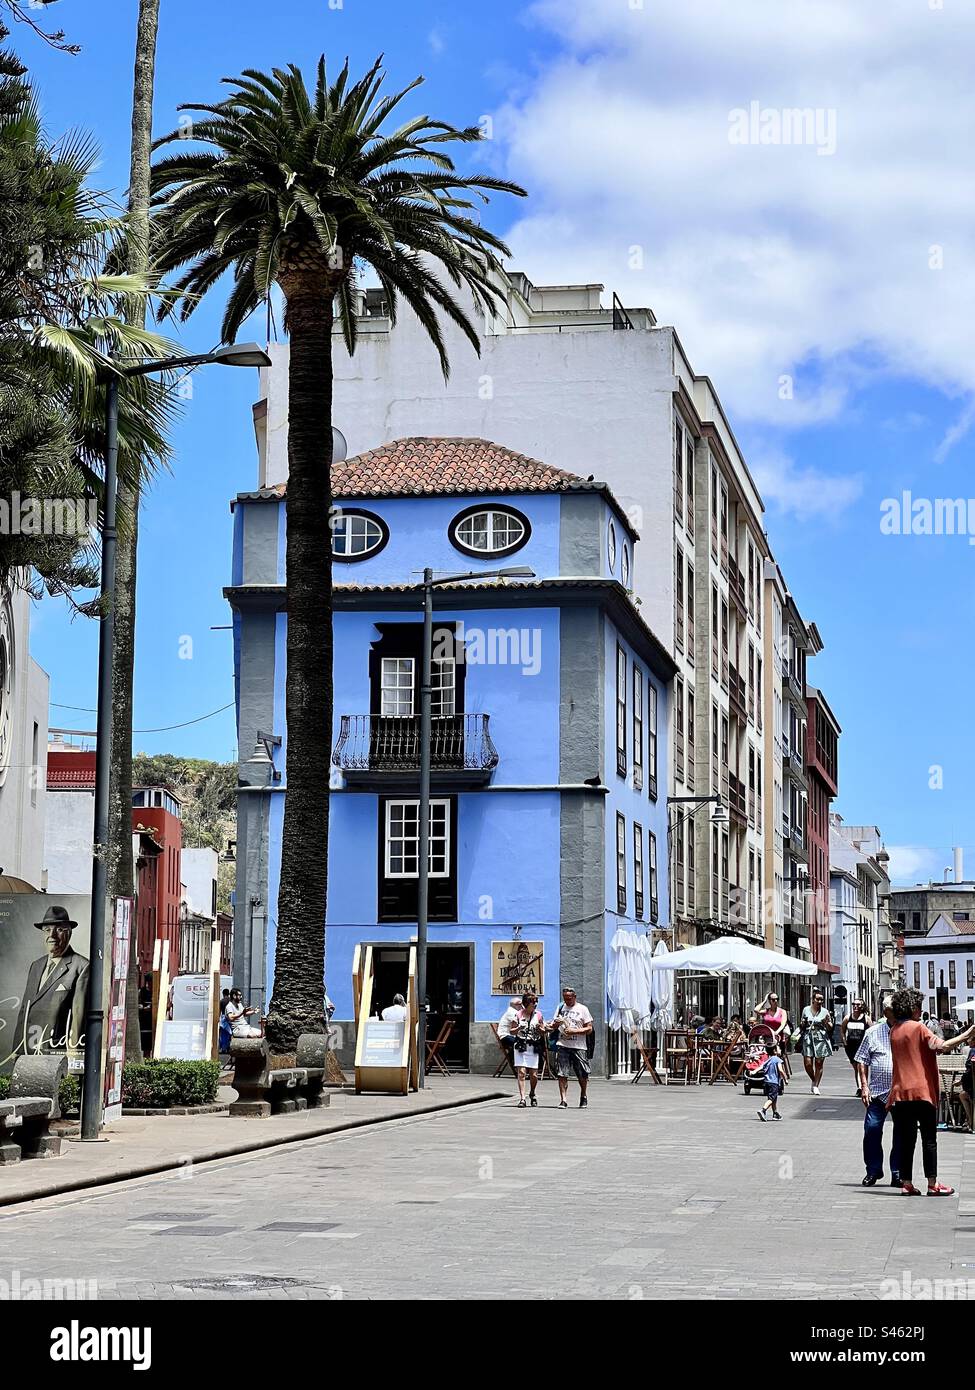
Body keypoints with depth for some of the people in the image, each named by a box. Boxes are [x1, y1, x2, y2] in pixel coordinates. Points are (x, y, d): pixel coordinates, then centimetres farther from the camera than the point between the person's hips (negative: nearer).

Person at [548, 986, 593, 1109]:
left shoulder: (582, 1009, 2)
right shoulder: (561, 1007, 13)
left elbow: (589, 1029, -2)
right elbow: (553, 1026, 19)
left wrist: (575, 1031, -15)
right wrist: (555, 1024, -5)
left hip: (579, 1047, -2)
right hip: (562, 1045, 2)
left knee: (582, 1075, 3)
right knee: (561, 1074, -7)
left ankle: (583, 1097, 26)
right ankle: (563, 1100, -5)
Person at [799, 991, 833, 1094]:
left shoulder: (825, 1011, 5)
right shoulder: (806, 1010, 10)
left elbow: (830, 1028, 7)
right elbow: (801, 1026, 19)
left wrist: (827, 1022, -13)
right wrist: (802, 1024, -3)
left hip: (821, 1039, -1)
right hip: (808, 1038, 1)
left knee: (819, 1064, -2)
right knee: (807, 1063, -6)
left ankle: (815, 1086, 8)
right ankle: (813, 1081, 21)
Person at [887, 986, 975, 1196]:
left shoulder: (894, 1031, 11)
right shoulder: (918, 1028, -8)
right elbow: (941, 1046, -19)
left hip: (900, 1093, 5)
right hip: (922, 1092, -5)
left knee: (905, 1140, 6)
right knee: (929, 1139, 1)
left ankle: (906, 1183, 4)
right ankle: (933, 1184, 0)